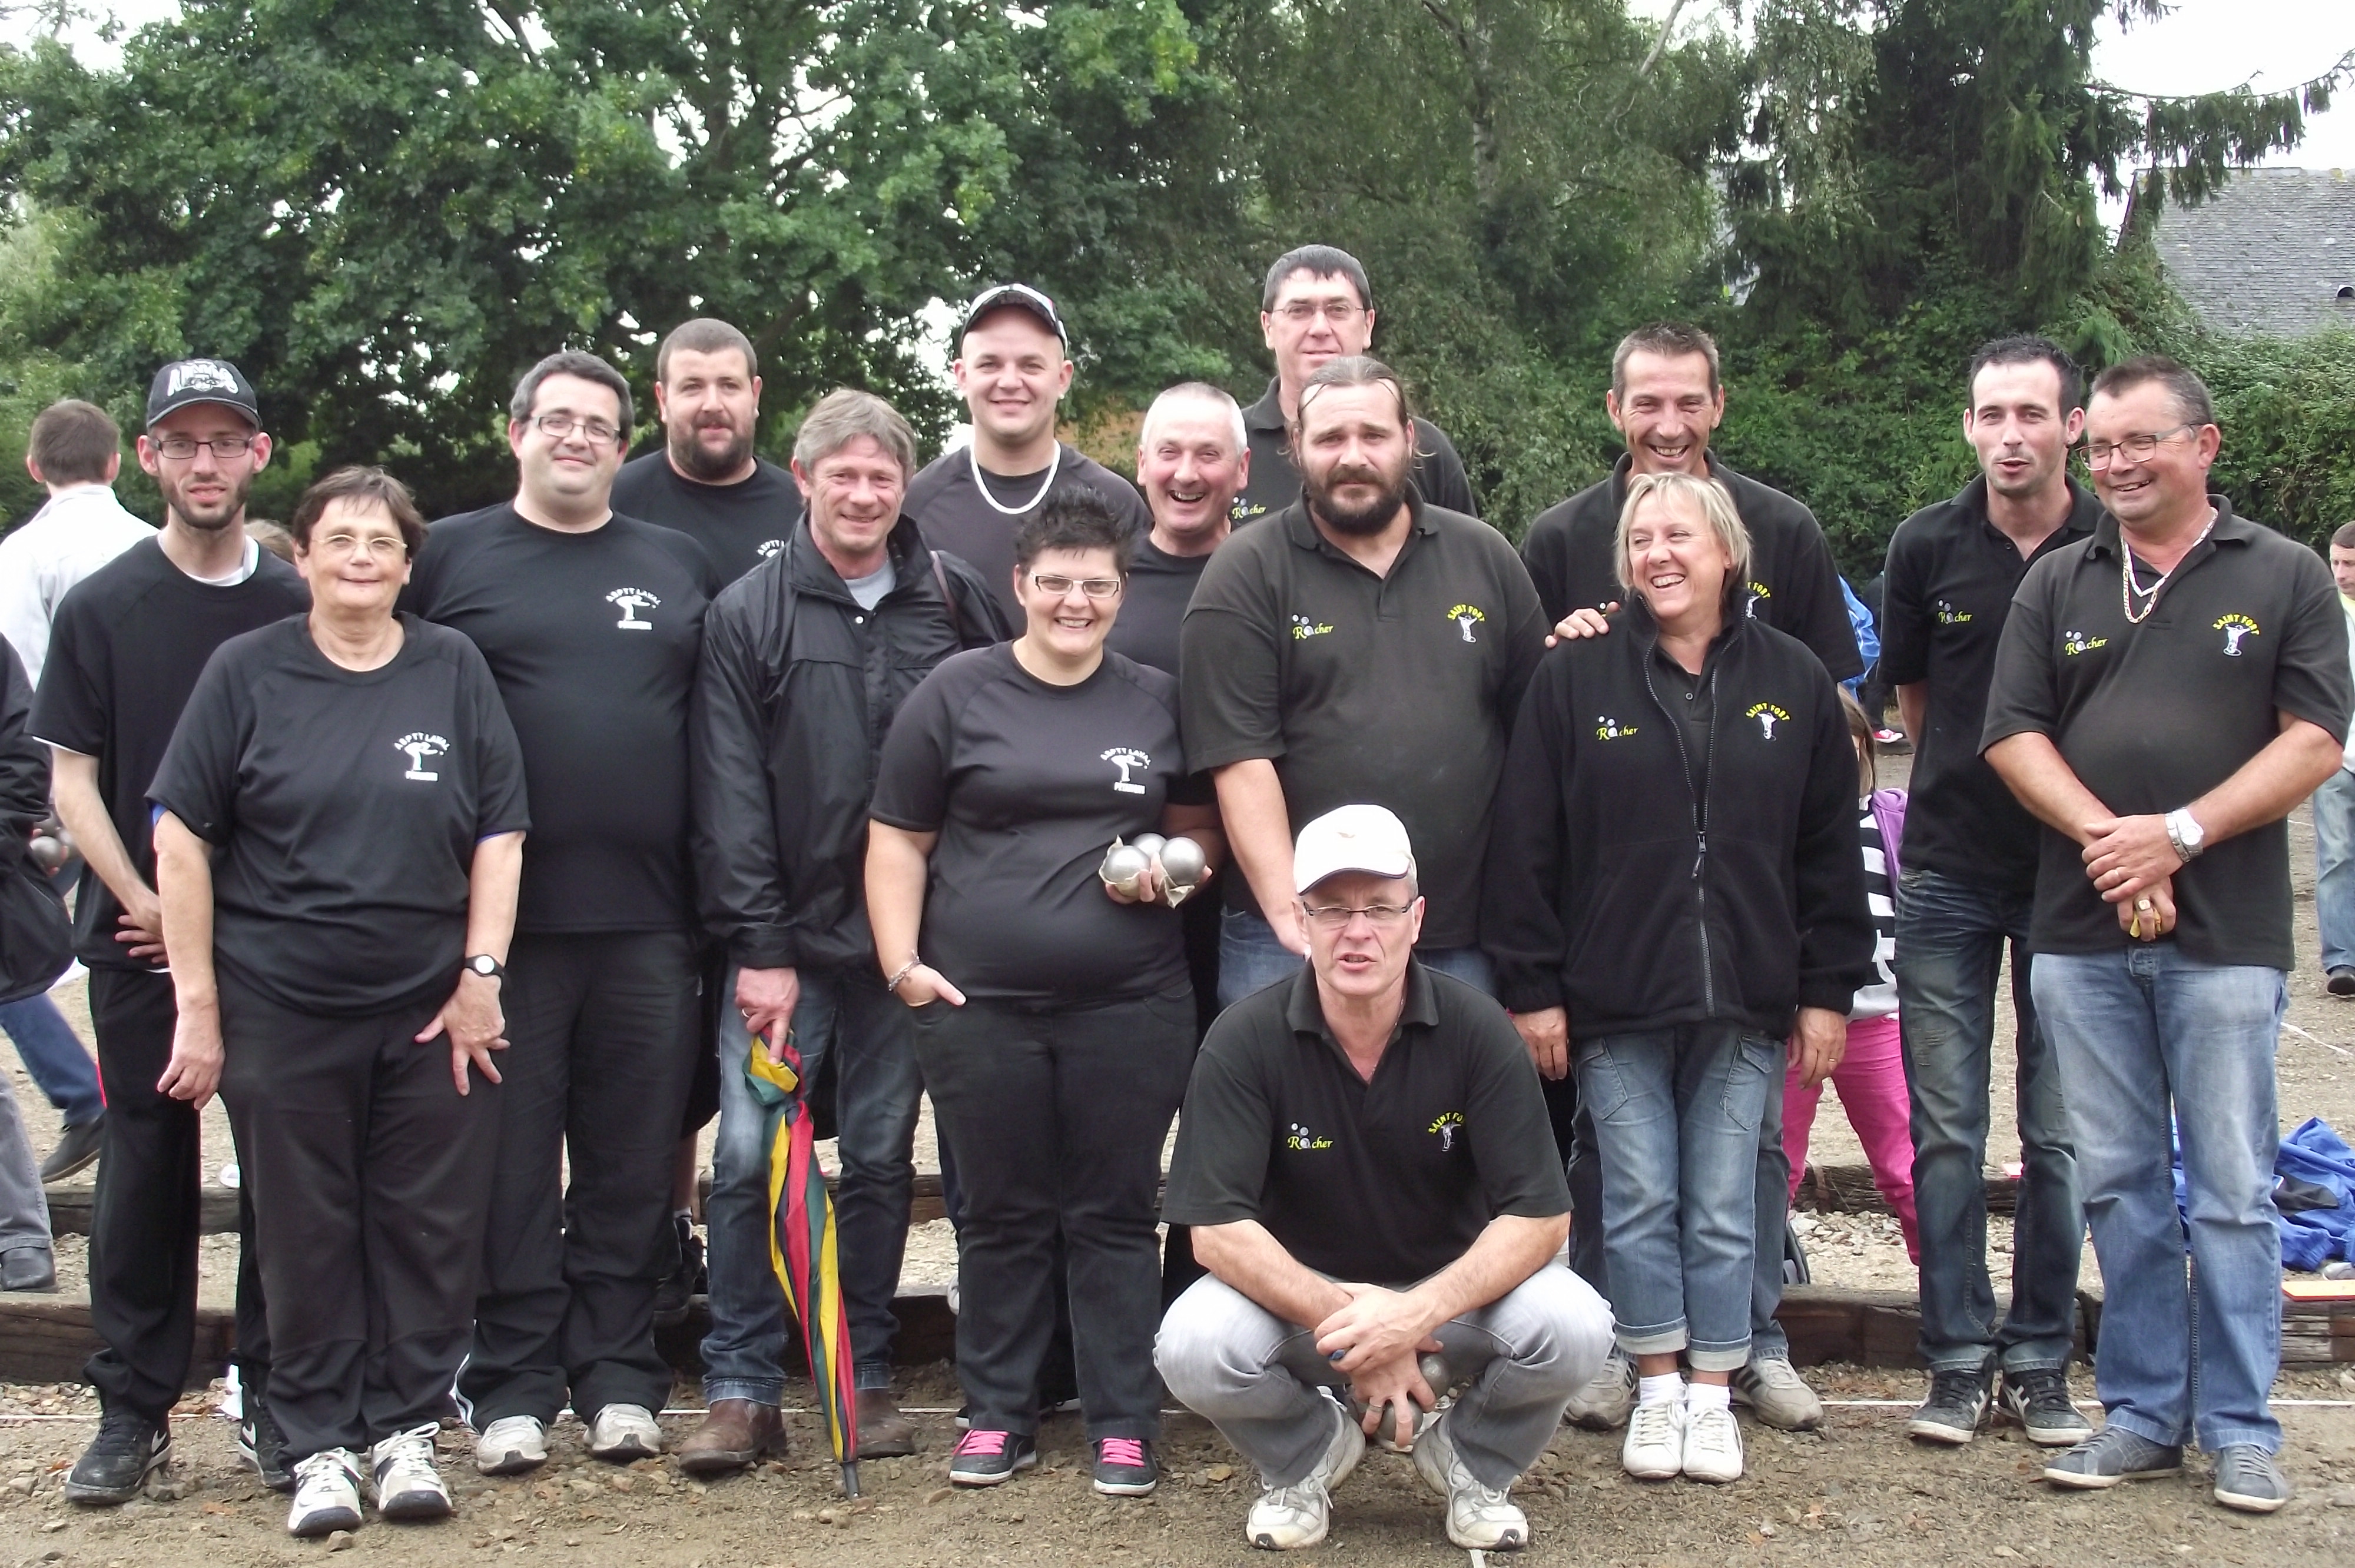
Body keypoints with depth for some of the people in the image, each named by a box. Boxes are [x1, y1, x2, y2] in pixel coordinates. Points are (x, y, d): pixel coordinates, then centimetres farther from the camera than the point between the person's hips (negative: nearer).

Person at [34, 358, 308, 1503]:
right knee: (145, 1168, 4)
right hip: (139, 935, 0)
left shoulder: (300, 606, 5)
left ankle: (274, 1401, 15)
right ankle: (132, 1412, 14)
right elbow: (72, 776, 2)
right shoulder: (101, 606, 4)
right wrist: (142, 901, -8)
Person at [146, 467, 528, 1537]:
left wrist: (481, 975, -3)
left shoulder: (454, 671, 5)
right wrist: (196, 1002, -5)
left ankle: (407, 1428, 19)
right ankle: (321, 1446, 17)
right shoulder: (245, 673, 1)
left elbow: (499, 834, 5)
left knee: (429, 1229, 5)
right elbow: (182, 837, -1)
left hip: (432, 1012, 1)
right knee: (306, 1237, 6)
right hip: (281, 1013, -1)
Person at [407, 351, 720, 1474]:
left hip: (647, 917, 2)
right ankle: (512, 1386, 12)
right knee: (510, 1158, 3)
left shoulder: (681, 568, 14)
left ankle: (619, 1377, 17)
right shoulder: (449, 556, 7)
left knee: (633, 1161, 7)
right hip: (501, 912, -2)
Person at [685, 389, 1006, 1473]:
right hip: (784, 938, -1)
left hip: (906, 937, 1)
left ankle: (865, 1378, 19)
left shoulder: (958, 603, 4)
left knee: (882, 1158, 8)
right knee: (749, 1155, -5)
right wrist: (758, 946, -9)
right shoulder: (750, 613, 0)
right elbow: (731, 795, -4)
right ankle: (741, 1391, 5)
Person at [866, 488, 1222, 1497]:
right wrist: (901, 963, -6)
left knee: (1114, 1215, 6)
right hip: (979, 1004, -1)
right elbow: (897, 841, 4)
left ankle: (1124, 1424, 15)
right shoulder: (956, 694, 3)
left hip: (1130, 1005, 1)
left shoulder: (1157, 702, 9)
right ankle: (997, 1416, 22)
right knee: (1002, 1216, 9)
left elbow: (1202, 828, 19)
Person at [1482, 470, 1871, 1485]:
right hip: (1615, 1002, -1)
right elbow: (1523, 846, -1)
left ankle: (1714, 1393, 20)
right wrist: (1530, 990, -5)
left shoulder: (1794, 681, 5)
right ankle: (1658, 1391, 19)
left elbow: (1830, 849, 7)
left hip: (1746, 1002, 1)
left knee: (1725, 1207, 7)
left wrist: (1827, 991, 5)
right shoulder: (1574, 680, 0)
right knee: (1639, 1201, 4)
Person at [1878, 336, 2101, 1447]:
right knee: (1947, 1128, 4)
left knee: (2063, 1135, 5)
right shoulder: (1927, 547, 1)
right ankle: (1958, 1357, 14)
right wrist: (1968, 788, 8)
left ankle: (2039, 1359, 16)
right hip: (1949, 876, 1)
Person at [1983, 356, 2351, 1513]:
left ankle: (2239, 1429, 12)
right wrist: (2104, 834, -12)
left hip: (2225, 933, -3)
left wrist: (2180, 833, -13)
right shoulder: (2058, 583, 12)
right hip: (2081, 930, 3)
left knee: (2231, 1190, 2)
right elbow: (2013, 734, 5)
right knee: (2118, 1185, 8)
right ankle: (2142, 1414, 18)